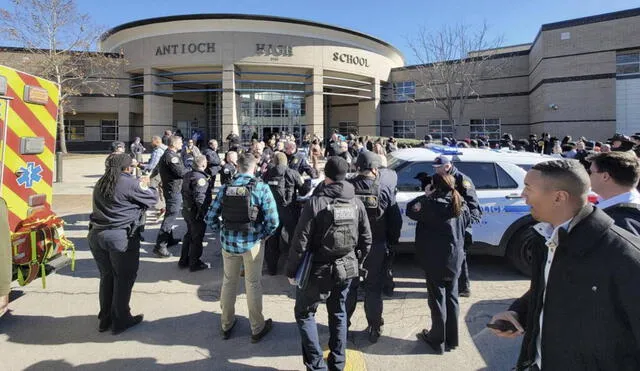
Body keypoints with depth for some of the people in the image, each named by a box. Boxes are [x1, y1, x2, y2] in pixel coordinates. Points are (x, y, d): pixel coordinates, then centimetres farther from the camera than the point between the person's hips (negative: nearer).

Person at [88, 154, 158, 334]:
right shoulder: (130, 183, -12)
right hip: (121, 237, -7)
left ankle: (105, 319, 30)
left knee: (106, 276, 19)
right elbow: (152, 199, -3)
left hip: (97, 235, 7)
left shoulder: (101, 183, 10)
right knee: (123, 279, 7)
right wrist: (145, 185, 16)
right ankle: (120, 321, 18)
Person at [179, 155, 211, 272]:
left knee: (189, 235, 22)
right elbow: (200, 198, -30)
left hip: (187, 210, 9)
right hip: (197, 213, -9)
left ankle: (184, 260, 32)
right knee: (197, 238, 4)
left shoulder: (188, 175, 7)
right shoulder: (201, 178, -23)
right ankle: (194, 264, 16)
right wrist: (203, 213, -25)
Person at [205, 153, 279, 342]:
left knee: (228, 282, 20)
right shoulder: (261, 188, -12)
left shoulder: (225, 188, -3)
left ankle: (226, 325, 36)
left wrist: (223, 231, 13)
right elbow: (273, 221, -16)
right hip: (252, 243, -3)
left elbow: (210, 218, -1)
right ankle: (257, 329, 28)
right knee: (253, 284, 12)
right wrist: (262, 235, 1)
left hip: (228, 242, 3)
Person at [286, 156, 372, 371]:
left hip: (320, 270, -5)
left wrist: (291, 270, -5)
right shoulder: (356, 202, -1)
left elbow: (300, 241, -17)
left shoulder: (316, 202, -17)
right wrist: (356, 263, 18)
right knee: (338, 314, 21)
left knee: (304, 313, 12)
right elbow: (366, 239, 5)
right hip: (346, 269, 5)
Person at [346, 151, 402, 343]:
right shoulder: (384, 188, -12)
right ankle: (374, 328, 24)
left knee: (349, 286, 17)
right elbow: (396, 219, -7)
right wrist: (392, 241, 7)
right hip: (377, 247, -1)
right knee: (374, 288, 14)